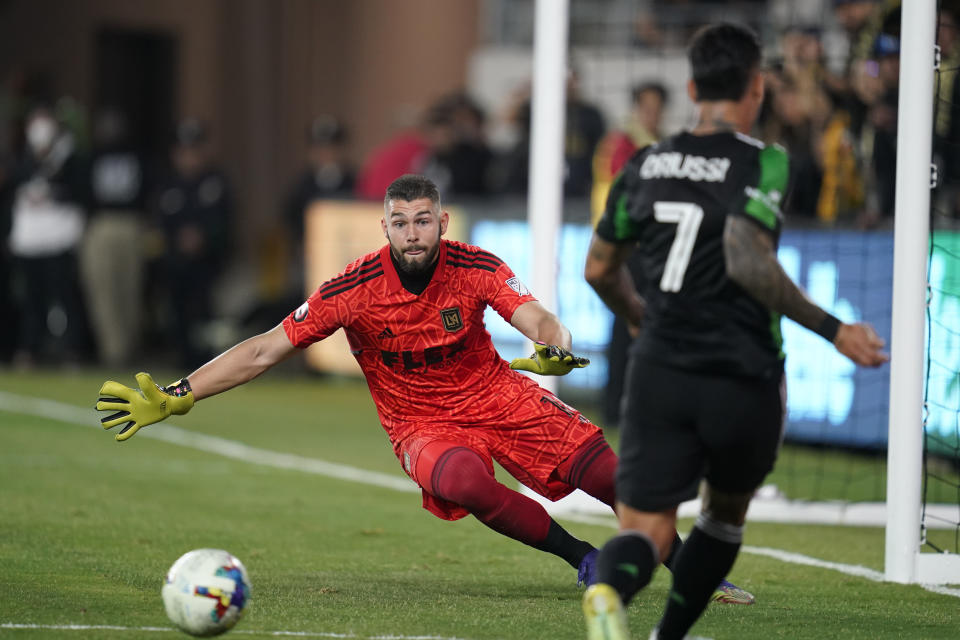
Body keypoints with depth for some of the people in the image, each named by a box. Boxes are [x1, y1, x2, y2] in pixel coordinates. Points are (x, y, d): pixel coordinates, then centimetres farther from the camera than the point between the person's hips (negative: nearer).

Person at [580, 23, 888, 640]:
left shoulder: (645, 165, 9)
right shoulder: (761, 163, -8)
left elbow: (599, 270, 17)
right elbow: (747, 262, -22)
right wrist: (833, 329, -16)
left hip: (659, 373, 3)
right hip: (743, 378, -3)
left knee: (645, 528, -5)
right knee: (725, 515, 23)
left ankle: (609, 591, -39)